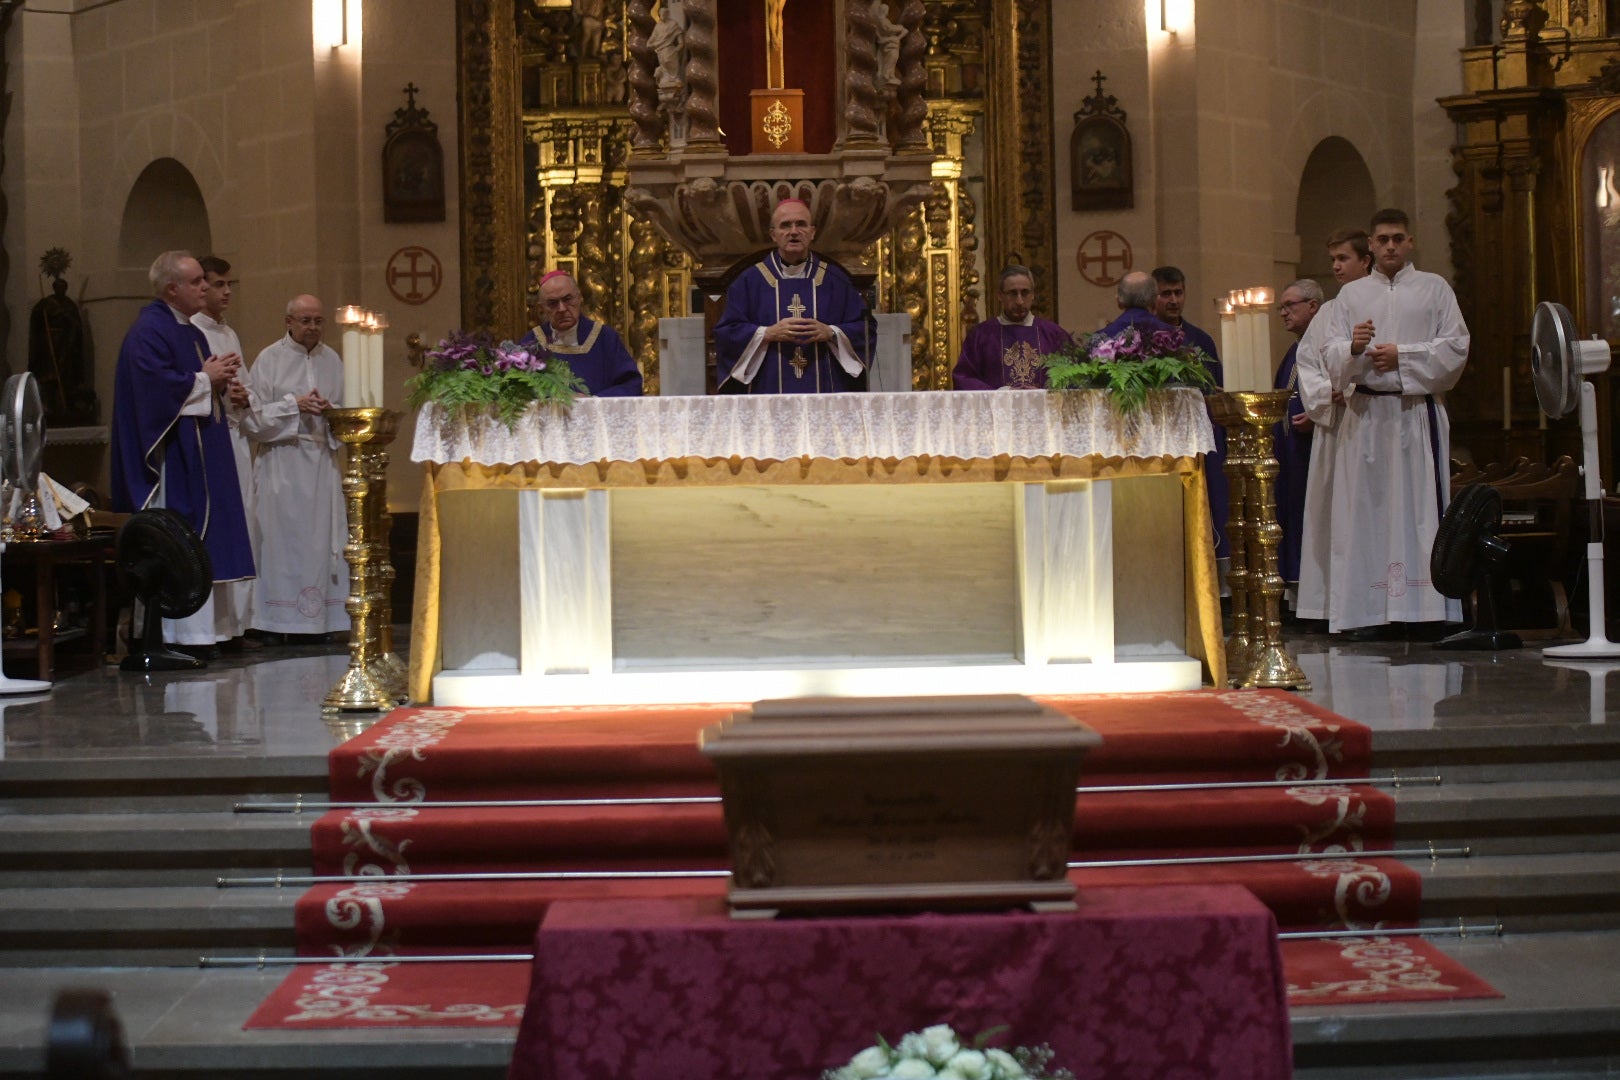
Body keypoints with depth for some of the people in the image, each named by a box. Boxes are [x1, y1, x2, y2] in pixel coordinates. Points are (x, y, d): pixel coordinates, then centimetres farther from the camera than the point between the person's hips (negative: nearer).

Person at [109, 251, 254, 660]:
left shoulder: (192, 332, 19)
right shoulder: (149, 330, -11)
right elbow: (157, 385, -23)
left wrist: (220, 378, 3)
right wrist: (205, 379, -12)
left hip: (201, 454, 10)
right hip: (173, 456, -10)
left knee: (200, 546, 8)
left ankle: (198, 630, 12)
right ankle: (172, 636, -7)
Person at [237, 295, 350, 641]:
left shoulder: (332, 360, 12)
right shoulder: (269, 360, -1)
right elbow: (252, 415, -5)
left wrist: (332, 412, -7)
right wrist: (294, 405, -15)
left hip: (322, 462, 4)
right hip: (282, 463, -4)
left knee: (321, 541, 2)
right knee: (283, 539, -5)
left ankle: (316, 622, 6)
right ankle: (281, 625, -2)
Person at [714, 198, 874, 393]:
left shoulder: (835, 280, 10)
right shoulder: (750, 281, 7)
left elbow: (864, 328, 8)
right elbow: (726, 333, 2)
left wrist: (830, 333, -10)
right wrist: (768, 334, -13)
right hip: (770, 390, -1)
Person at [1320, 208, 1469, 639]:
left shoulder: (1434, 288, 10)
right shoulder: (1352, 294, 14)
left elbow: (1456, 347, 1)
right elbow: (1332, 358, 6)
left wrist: (1402, 356, -9)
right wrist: (1353, 348, -15)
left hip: (1418, 413, -2)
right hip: (1366, 413, 2)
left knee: (1418, 506, -6)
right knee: (1367, 507, -2)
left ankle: (1422, 610, -5)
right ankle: (1371, 612, -1)